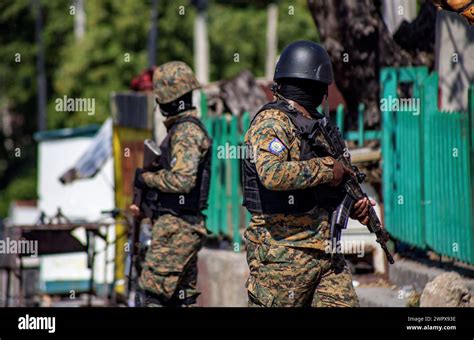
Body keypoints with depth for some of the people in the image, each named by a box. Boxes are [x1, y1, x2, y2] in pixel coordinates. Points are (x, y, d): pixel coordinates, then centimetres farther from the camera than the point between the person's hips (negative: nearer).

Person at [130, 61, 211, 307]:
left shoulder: (186, 132, -15)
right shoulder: (186, 128, 18)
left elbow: (182, 180, -27)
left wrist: (149, 177, -11)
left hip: (176, 228, -10)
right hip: (186, 226, 10)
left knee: (149, 295, -10)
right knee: (182, 298, 12)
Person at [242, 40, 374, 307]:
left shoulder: (318, 124, 18)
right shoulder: (271, 122, -10)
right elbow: (272, 173, -30)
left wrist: (355, 204, 8)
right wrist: (327, 169, -19)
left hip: (327, 252, 8)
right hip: (283, 254, -8)